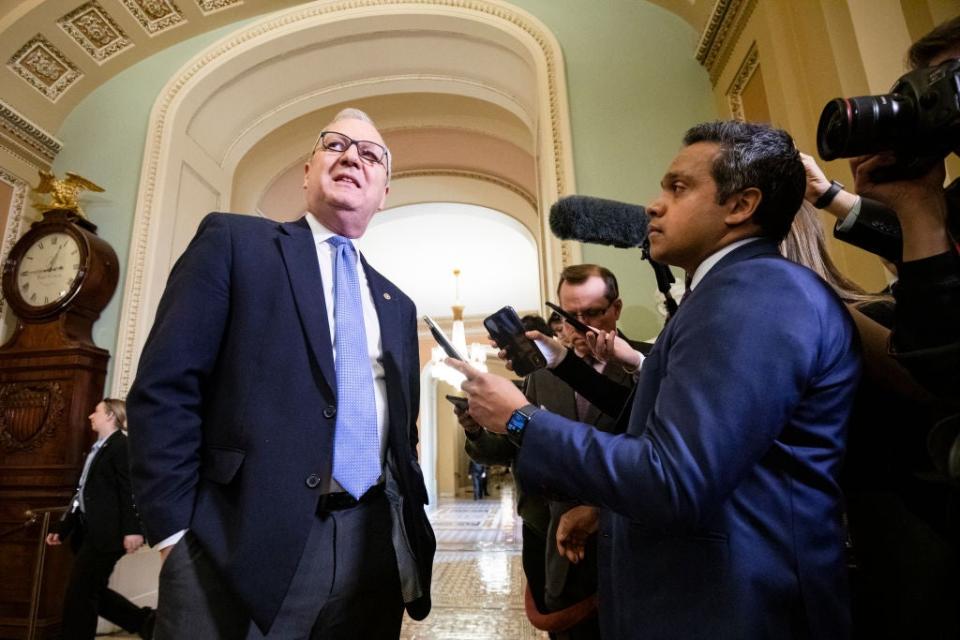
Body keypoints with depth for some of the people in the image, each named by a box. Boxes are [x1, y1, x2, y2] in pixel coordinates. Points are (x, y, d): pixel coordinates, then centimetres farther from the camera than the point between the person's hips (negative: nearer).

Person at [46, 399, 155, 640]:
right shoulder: (97, 449, 19)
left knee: (79, 593, -3)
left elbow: (130, 489, -18)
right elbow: (81, 495, 22)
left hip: (105, 532, -9)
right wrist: (62, 528, 20)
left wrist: (132, 529, -24)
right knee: (93, 591, 12)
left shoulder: (122, 445, -10)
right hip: (90, 532, 10)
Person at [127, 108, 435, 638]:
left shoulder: (397, 306, 14)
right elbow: (164, 387, -7)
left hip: (370, 550, 5)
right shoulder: (233, 241, 0)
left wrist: (410, 548, 11)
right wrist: (175, 530, -11)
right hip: (244, 544, -4)